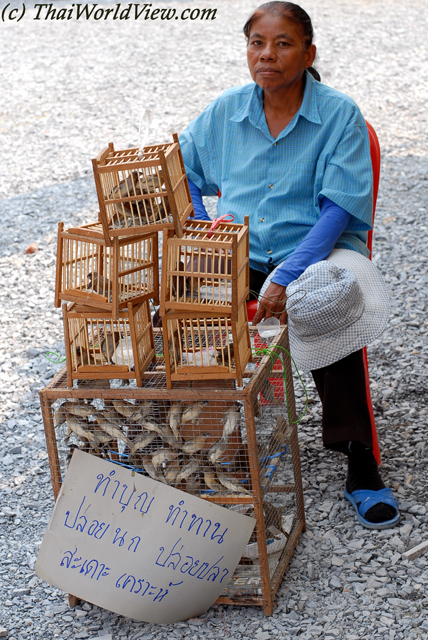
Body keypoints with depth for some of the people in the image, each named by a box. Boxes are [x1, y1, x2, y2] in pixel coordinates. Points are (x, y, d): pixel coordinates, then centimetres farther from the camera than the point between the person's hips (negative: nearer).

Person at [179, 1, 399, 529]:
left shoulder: (339, 115, -4)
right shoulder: (224, 113, 8)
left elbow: (340, 209, -12)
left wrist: (287, 277, -23)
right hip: (240, 257, 4)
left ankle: (361, 467, -20)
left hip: (319, 252, -3)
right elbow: (182, 173, 20)